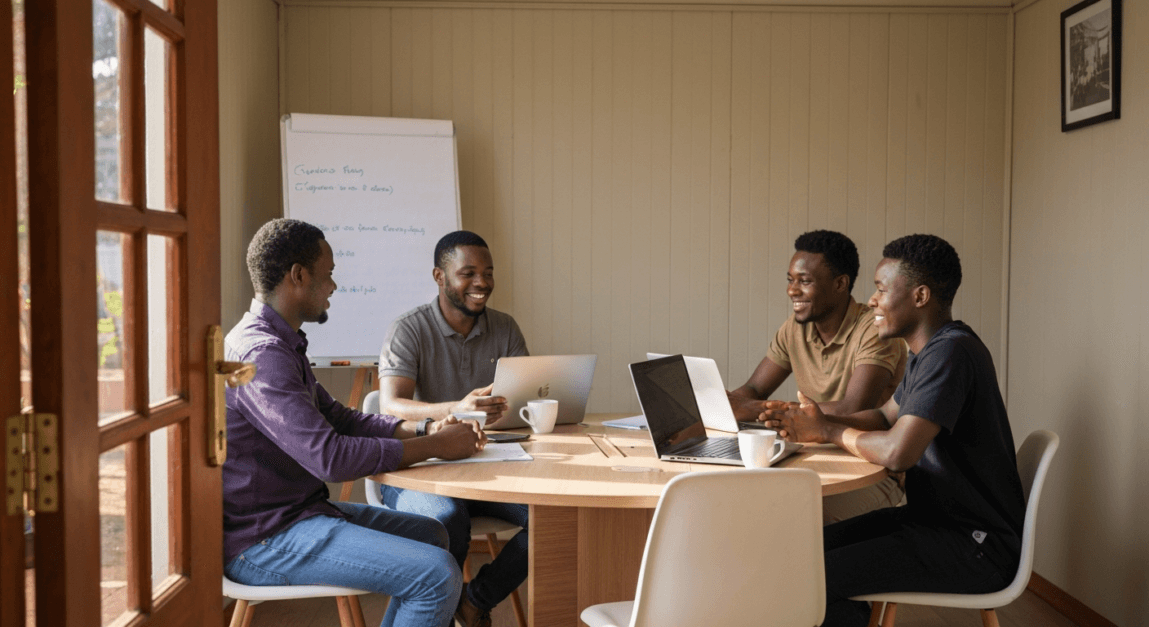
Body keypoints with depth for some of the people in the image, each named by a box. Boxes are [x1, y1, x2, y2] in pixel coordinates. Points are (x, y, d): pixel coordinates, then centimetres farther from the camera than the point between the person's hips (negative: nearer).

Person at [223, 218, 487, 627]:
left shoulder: (283, 344, 13)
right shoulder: (260, 354, -22)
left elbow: (337, 418, 17)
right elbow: (329, 457, -29)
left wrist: (424, 430, 2)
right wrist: (435, 447, -19)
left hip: (299, 510, 11)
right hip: (261, 542, -11)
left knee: (430, 533, 21)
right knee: (438, 575, -21)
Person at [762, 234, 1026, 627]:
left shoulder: (951, 352, -23)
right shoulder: (930, 350, 11)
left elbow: (897, 452, -31)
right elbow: (885, 418, 18)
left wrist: (829, 430, -12)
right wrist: (816, 423, 0)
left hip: (976, 548, -10)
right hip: (938, 518, 10)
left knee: (816, 579, -17)